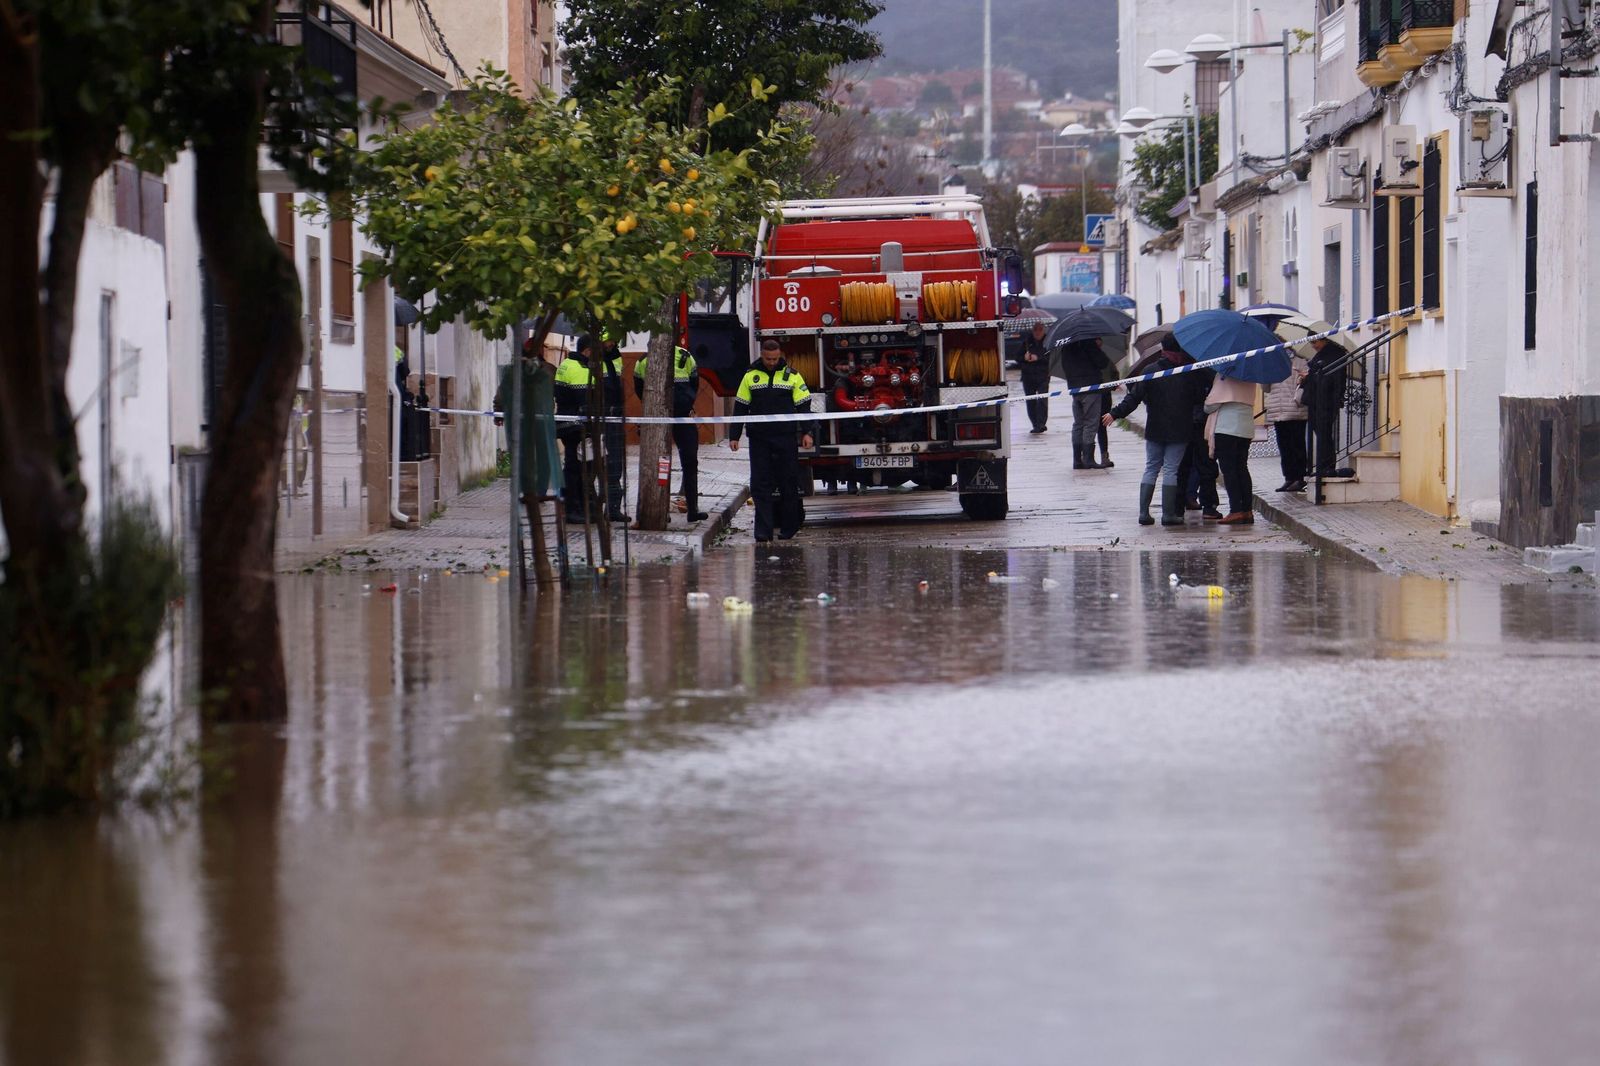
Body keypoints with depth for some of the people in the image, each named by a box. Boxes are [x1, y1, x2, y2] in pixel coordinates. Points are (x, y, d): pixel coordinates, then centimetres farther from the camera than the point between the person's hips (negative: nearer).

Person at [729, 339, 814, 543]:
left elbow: (804, 406, 4)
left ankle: (788, 529, 14)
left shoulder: (792, 376, 5)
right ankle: (763, 532, -6)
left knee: (788, 485, 3)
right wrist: (734, 436, 5)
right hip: (759, 440, 1)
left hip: (786, 439, -1)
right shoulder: (751, 376, 8)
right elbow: (740, 408, 10)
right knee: (760, 486, -4)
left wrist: (806, 432, -6)